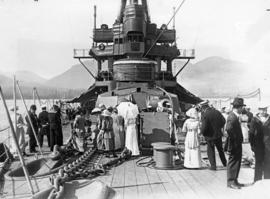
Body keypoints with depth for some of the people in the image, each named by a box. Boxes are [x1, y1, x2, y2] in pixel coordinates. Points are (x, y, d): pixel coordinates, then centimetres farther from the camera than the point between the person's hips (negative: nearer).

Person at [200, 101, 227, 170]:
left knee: (210, 151, 11)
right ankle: (224, 163, 39)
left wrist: (202, 132, -5)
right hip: (218, 134, 6)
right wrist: (219, 127, 13)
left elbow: (204, 127, -25)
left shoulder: (204, 115, -21)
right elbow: (223, 121, 1)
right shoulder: (216, 111, -3)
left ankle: (213, 166, 14)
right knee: (220, 149, 24)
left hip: (210, 136, -6)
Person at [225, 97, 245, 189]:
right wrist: (234, 139, -23)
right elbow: (228, 129, -35)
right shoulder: (232, 117, -22)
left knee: (237, 162, 17)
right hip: (234, 144, -10)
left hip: (238, 144, 10)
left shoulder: (235, 116, 11)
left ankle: (234, 181, 29)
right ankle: (230, 182, 11)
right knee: (233, 162, 0)